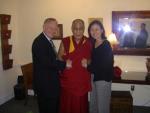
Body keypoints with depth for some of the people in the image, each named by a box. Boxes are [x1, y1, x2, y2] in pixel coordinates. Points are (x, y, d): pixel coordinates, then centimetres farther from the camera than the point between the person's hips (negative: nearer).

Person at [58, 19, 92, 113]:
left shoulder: (88, 42, 1)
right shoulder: (65, 41, -1)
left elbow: (91, 58, 10)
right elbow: (59, 57, 6)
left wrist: (87, 62, -11)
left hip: (82, 80, 1)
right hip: (67, 80, 0)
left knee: (81, 104, 8)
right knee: (67, 104, 1)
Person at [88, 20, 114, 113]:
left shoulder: (106, 45, -16)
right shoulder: (93, 44, 6)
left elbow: (104, 65, -21)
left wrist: (88, 67, -12)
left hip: (103, 79, -7)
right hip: (95, 77, 7)